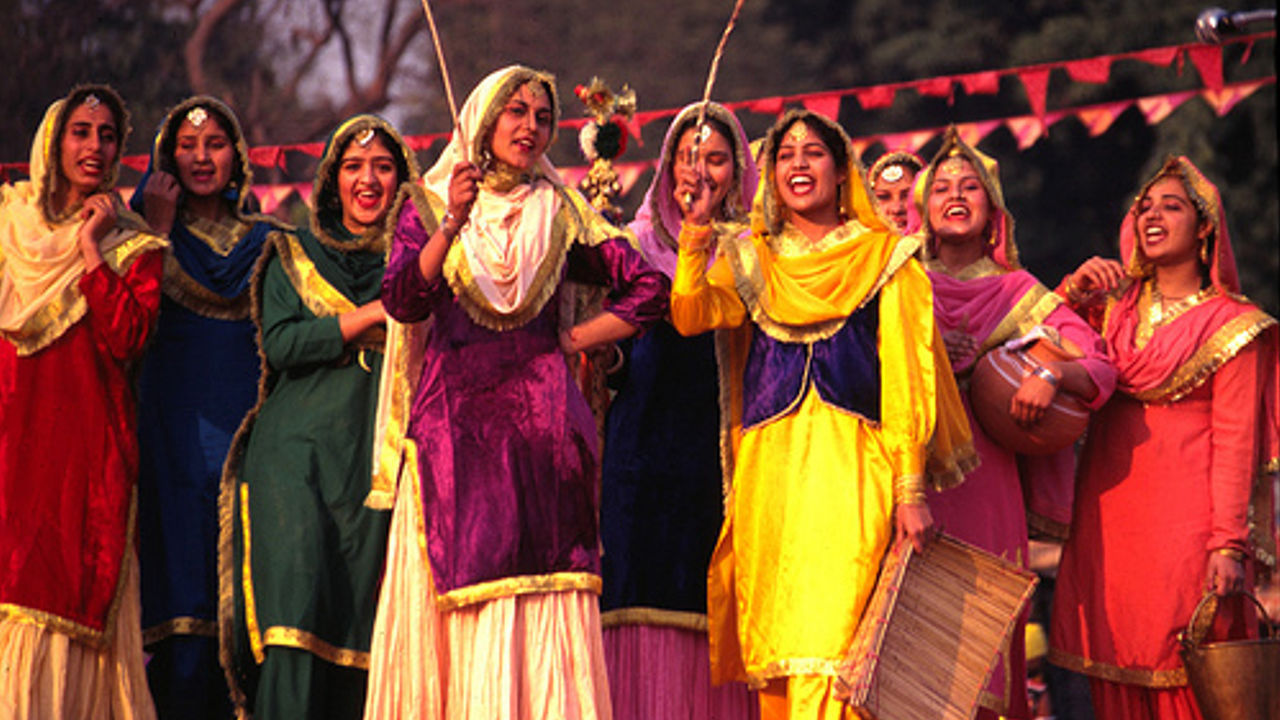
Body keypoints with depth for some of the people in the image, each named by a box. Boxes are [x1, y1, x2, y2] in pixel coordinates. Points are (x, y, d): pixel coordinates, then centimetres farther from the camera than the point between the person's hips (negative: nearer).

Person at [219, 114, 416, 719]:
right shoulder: (293, 256, 14)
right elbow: (281, 344, -1)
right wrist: (375, 315, -7)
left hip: (376, 457, 1)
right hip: (296, 447, -1)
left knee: (358, 613, -5)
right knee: (296, 595, -15)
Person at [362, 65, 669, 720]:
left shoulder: (561, 214, 12)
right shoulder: (429, 207, 9)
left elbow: (648, 290, 11)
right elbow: (403, 303, -7)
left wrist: (573, 341, 4)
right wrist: (452, 225, -19)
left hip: (538, 416, 1)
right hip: (453, 416, 0)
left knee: (538, 610, -6)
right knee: (446, 601, -5)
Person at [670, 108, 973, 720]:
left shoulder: (885, 258, 10)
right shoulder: (750, 260, 19)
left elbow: (905, 376, 4)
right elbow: (690, 315, 2)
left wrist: (910, 487, -4)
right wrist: (696, 233, -11)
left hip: (849, 469, -3)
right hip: (766, 472, 3)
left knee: (826, 647, -16)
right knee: (771, 643, -1)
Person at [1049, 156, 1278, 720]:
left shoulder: (1231, 324, 1)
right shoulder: (1115, 307, 14)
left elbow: (1234, 440, -6)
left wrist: (1229, 544, -13)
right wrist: (1075, 292, -9)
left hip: (1183, 517, -4)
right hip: (1108, 508, 4)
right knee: (1118, 664, 3)